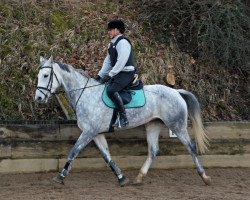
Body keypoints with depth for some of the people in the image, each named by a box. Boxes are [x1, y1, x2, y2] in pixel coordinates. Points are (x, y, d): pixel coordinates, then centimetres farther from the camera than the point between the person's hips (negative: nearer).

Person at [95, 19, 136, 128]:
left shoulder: (123, 42, -14)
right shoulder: (112, 44, 17)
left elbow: (121, 62, -21)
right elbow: (108, 61, 19)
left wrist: (110, 75, -20)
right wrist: (100, 75, 9)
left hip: (126, 73, -11)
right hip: (117, 73, 11)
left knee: (111, 90, -31)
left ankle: (123, 116, -27)